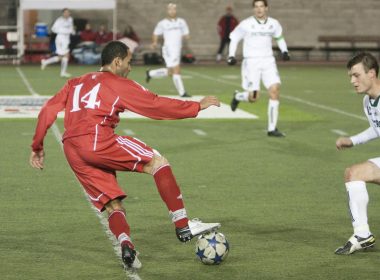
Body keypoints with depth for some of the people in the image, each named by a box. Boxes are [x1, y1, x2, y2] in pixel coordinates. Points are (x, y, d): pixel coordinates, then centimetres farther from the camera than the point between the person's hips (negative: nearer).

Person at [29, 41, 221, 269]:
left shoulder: (75, 83, 27)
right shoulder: (119, 85, 9)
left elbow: (48, 111, 19)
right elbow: (157, 105, 6)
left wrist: (38, 146, 25)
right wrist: (198, 106, 14)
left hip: (72, 152, 7)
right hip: (98, 141, -7)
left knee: (113, 206, 11)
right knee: (158, 162, -1)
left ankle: (125, 243, -18)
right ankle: (183, 226, -8)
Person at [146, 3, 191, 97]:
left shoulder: (181, 22, 11)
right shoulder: (163, 23, 0)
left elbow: (186, 35, 14)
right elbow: (156, 34, 9)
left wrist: (186, 36, -9)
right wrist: (154, 42, -10)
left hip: (177, 50, 6)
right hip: (169, 50, -6)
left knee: (170, 72, 15)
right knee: (176, 71, -11)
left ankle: (150, 73, 35)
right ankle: (182, 92, -7)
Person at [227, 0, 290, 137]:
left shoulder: (273, 24, 5)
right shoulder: (246, 24, -6)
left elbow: (279, 37, 23)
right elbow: (234, 38, 5)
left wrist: (284, 51, 7)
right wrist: (231, 55, -7)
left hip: (268, 62, 3)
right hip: (251, 62, -3)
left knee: (275, 90, -12)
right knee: (253, 97, -8)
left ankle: (272, 128, -5)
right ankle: (237, 96, 30)